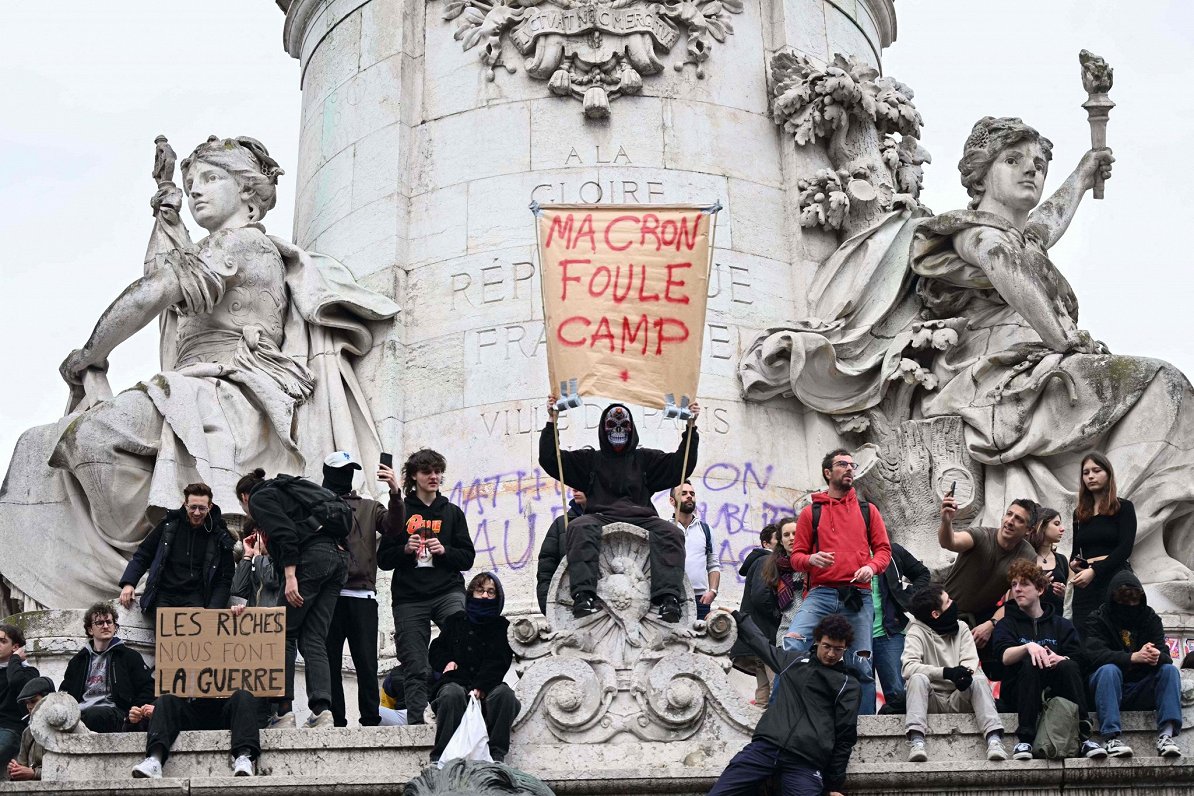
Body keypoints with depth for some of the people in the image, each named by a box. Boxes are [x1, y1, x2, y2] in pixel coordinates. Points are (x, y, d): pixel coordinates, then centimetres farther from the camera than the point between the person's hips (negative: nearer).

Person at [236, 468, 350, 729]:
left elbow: (285, 535, -9)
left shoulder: (259, 498, 8)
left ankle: (282, 710, -7)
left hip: (311, 558, -8)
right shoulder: (285, 492, 34)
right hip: (338, 558, 8)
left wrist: (290, 576, -16)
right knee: (313, 639, 3)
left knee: (284, 634, -2)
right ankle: (322, 710, -10)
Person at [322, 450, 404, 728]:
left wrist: (395, 492, -17)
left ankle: (371, 720, -1)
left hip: (362, 594, 1)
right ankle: (335, 722, 5)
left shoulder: (368, 507, 17)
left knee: (366, 662, -2)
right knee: (330, 661, 1)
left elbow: (393, 525, -1)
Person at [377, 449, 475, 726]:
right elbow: (383, 558, 10)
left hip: (448, 591, 0)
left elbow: (467, 557, 10)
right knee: (414, 668, -1)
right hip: (409, 598, 0)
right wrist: (405, 549, -9)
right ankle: (415, 721, 4)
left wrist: (444, 551, -8)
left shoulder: (451, 512, 14)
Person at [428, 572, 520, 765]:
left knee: (504, 693, -33)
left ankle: (496, 756, -33)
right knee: (452, 694, -36)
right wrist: (447, 662, -1)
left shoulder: (502, 626, 14)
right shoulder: (455, 621, 19)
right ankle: (440, 758, -36)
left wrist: (480, 688, -18)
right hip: (455, 682, 0)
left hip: (486, 689, 0)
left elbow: (497, 663, -1)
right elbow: (435, 651, 24)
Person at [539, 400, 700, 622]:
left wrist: (691, 428, 10)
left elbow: (682, 465, 18)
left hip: (641, 519, 1)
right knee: (580, 527, -35)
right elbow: (550, 459, 16)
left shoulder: (645, 459, 26)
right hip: (600, 518, -1)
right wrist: (552, 422, 7)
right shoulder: (589, 459, 24)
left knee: (671, 533, -30)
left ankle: (669, 598, -43)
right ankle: (583, 595, -47)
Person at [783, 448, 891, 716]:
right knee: (792, 645, -22)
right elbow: (796, 556, 10)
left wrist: (871, 567, -9)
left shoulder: (868, 511, 16)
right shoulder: (811, 512, 11)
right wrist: (810, 559, -13)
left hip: (858, 596, 2)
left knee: (861, 663, -1)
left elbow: (883, 549, 13)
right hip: (821, 594, -1)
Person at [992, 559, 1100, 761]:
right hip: (1018, 690, -1)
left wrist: (1060, 659, -22)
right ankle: (1024, 740, -36)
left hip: (1056, 691, 1)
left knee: (1068, 666, -29)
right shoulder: (1007, 624, 12)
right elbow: (1005, 656, -10)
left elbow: (1076, 660, 1)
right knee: (1029, 663, -32)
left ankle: (1084, 737, -33)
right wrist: (1028, 647, -30)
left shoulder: (1062, 625, 17)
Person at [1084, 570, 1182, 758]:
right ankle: (1110, 738, -41)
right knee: (1108, 670, -32)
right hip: (1110, 688, -3)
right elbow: (1095, 654, -20)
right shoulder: (1097, 621, -2)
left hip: (1142, 691, 3)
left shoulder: (1150, 618, 8)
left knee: (1170, 670, -19)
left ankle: (1166, 735, -31)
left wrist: (1157, 657, -31)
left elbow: (1165, 655, -5)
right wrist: (1133, 657, -34)